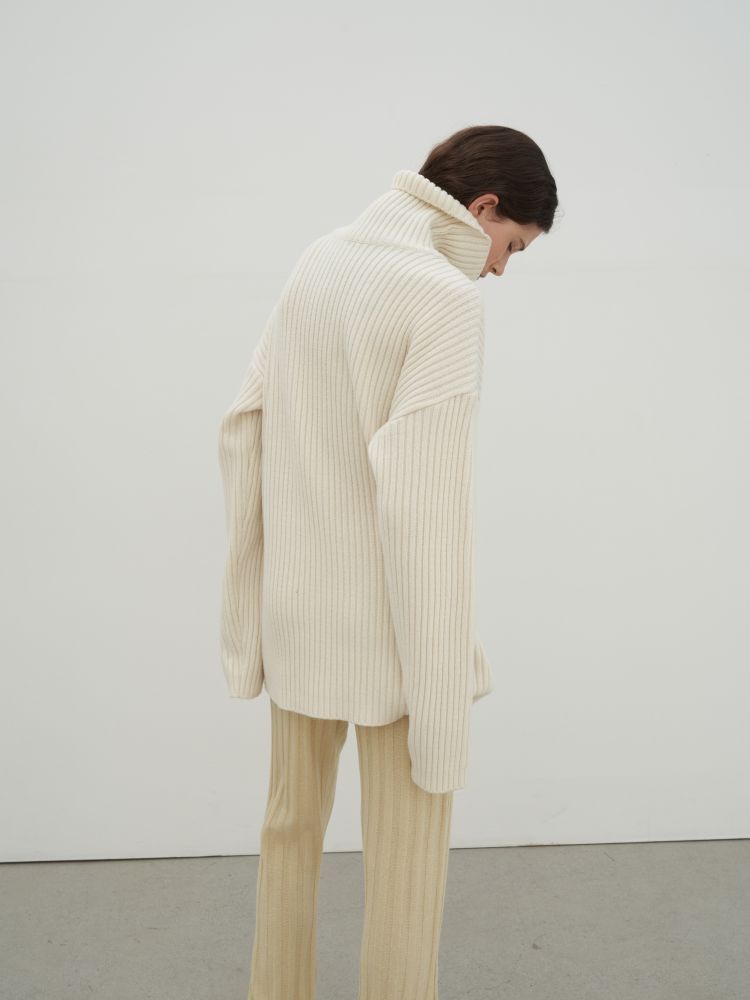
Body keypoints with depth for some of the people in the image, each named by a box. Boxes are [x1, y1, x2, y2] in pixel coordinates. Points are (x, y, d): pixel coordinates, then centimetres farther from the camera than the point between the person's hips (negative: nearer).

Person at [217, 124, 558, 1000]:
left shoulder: (317, 261, 6)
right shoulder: (446, 299, -16)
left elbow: (243, 426, 7)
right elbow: (421, 506, -23)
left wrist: (249, 588, 14)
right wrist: (443, 695, -17)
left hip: (296, 611, 7)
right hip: (386, 628, -7)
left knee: (291, 826, 22)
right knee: (405, 861, 10)